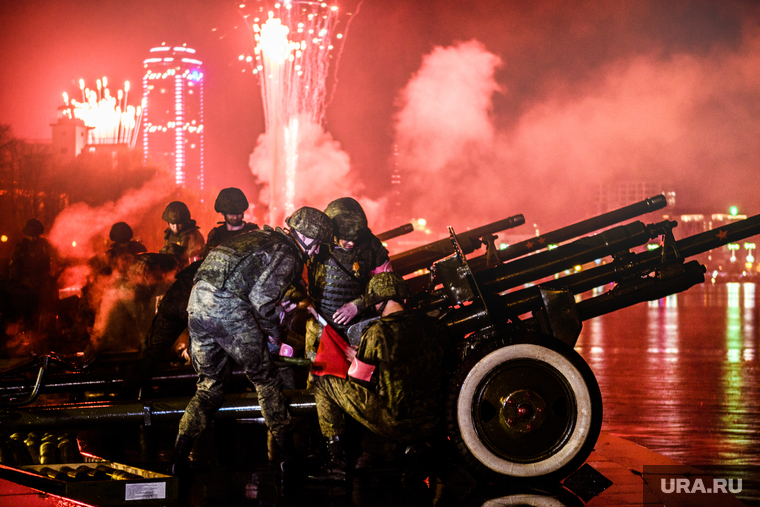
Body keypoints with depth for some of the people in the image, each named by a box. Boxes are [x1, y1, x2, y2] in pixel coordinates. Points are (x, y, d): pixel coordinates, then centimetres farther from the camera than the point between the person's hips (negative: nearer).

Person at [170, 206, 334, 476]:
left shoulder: (260, 237, 25)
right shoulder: (288, 255, -1)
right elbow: (260, 298, -11)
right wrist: (274, 332, 4)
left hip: (196, 305, 8)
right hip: (228, 309, -7)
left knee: (209, 385, 18)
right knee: (266, 380, 10)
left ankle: (180, 454, 4)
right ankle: (287, 451, 17)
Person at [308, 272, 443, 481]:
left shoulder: (378, 333, -13)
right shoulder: (425, 327, 4)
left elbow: (358, 382, -5)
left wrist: (356, 360, 17)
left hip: (394, 424, -6)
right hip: (428, 425, 6)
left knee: (323, 384, 6)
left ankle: (337, 461, 5)